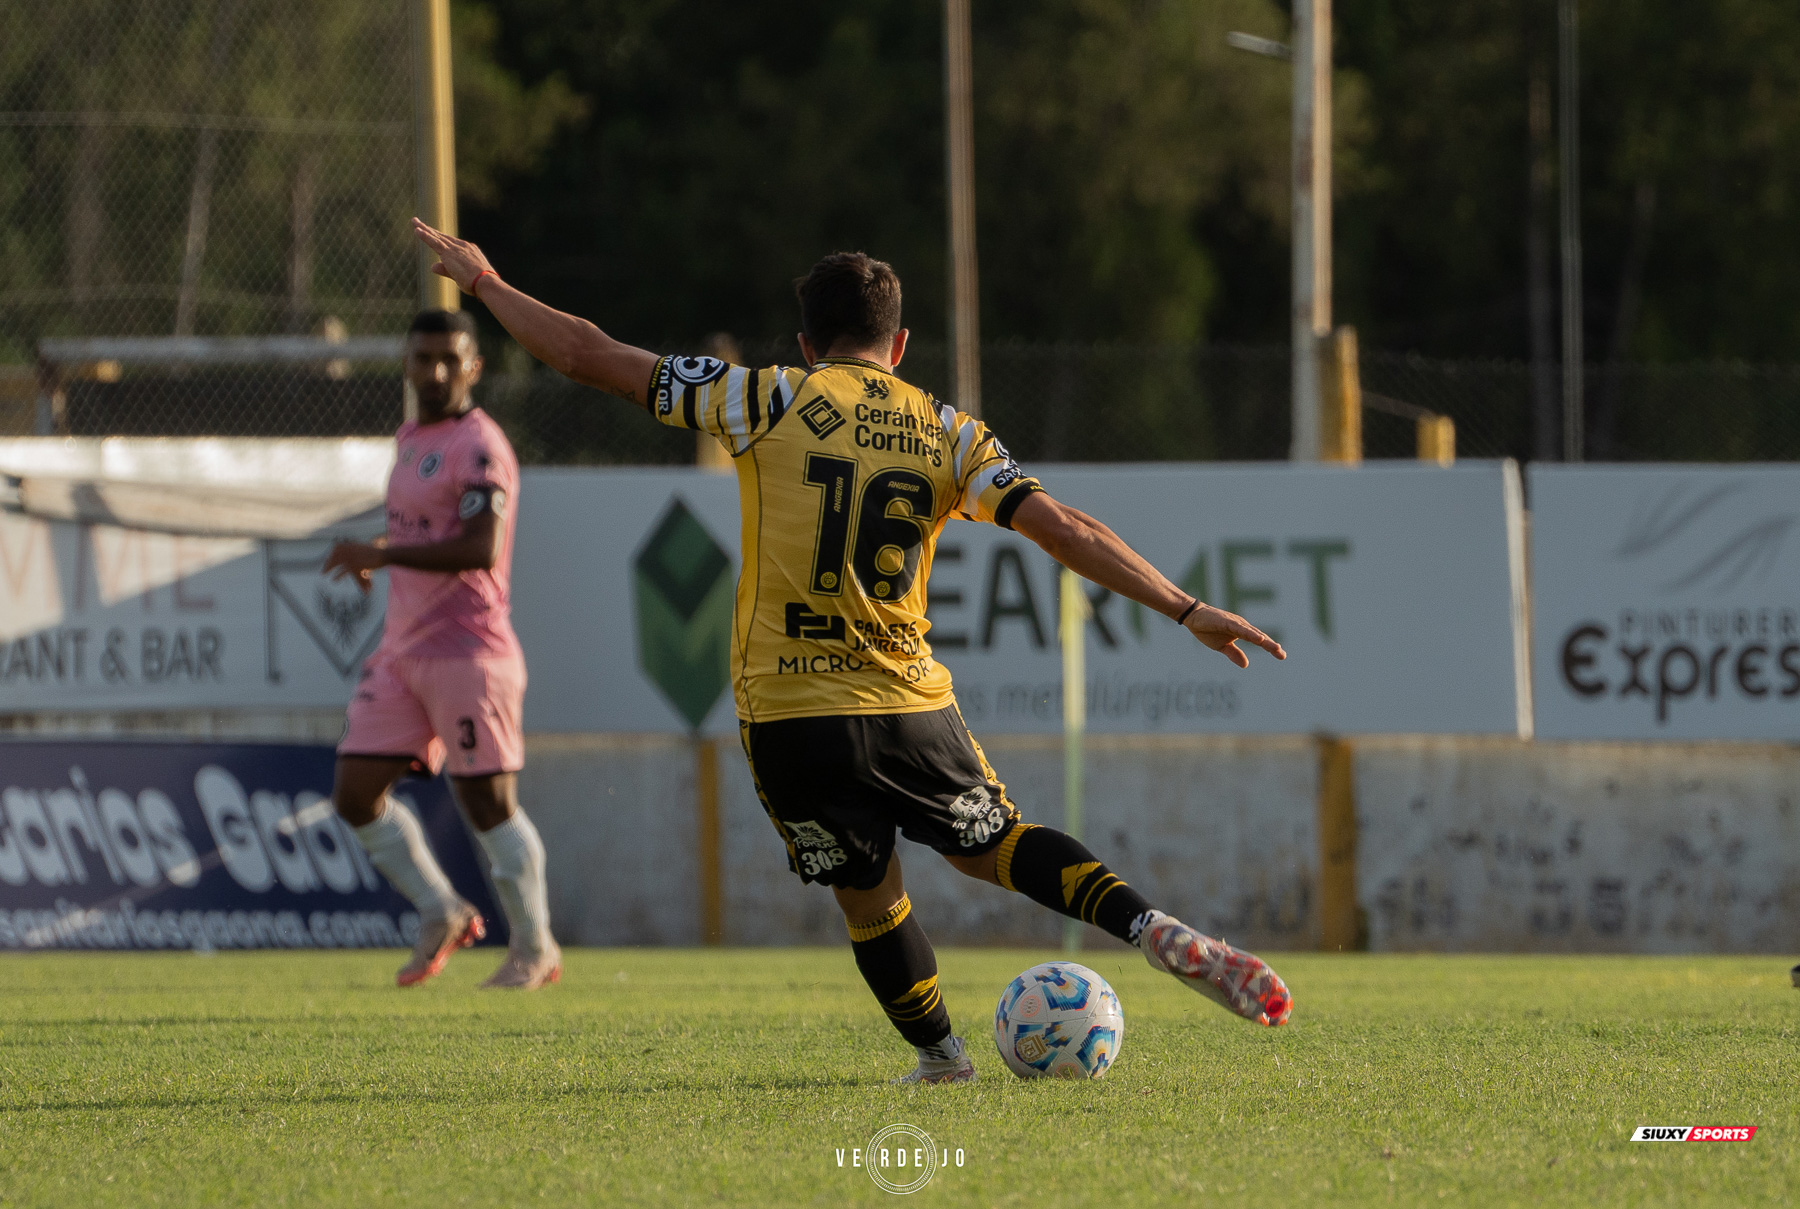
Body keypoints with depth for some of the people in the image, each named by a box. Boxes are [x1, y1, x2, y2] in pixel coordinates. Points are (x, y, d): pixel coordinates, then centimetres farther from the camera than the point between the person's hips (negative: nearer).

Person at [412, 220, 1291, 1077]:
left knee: (868, 894, 16)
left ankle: (938, 1053, 21)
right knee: (992, 845, 18)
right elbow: (1061, 528, -4)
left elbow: (590, 357, 2)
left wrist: (483, 283, 14)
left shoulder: (772, 401, 1)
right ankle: (1152, 929, -2)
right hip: (909, 704, 2)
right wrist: (1185, 610, -2)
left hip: (785, 714, -2)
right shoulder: (947, 433, 6)